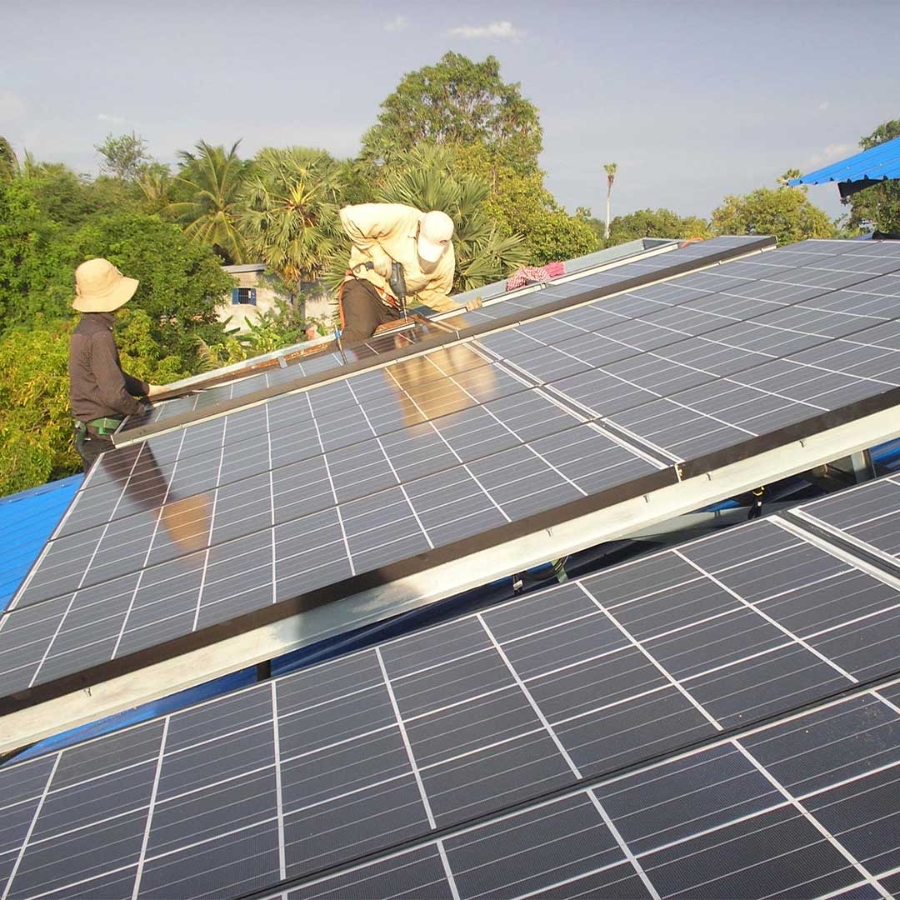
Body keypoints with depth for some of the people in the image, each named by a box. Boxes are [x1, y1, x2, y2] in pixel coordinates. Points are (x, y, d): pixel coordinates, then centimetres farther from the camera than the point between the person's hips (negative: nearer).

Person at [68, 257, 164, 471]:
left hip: (88, 433, 10)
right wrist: (140, 408, -6)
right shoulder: (99, 336, -21)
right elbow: (114, 395, -24)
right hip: (102, 437, -10)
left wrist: (147, 389, 23)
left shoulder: (85, 329, 10)